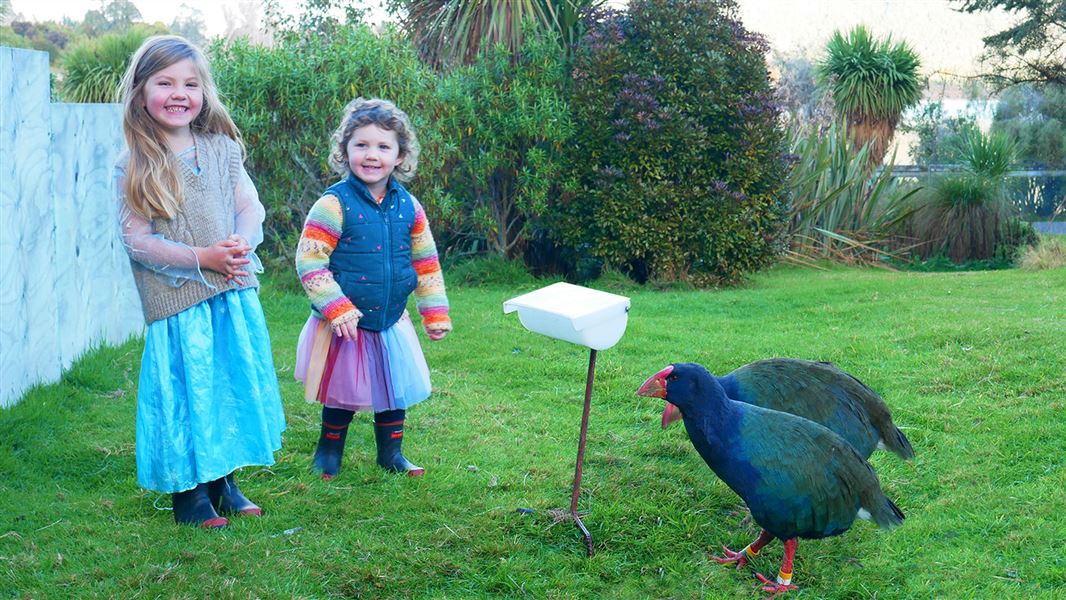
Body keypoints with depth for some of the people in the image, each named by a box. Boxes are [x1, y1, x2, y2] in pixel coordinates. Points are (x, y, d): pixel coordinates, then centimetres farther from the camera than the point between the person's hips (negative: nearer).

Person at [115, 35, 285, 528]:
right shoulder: (133, 169, -6)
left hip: (234, 295, 4)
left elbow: (250, 206, 7)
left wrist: (241, 244, -15)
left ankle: (223, 481, 27)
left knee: (236, 385, 10)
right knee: (187, 389, 0)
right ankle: (189, 492, 16)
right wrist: (201, 258, -18)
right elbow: (137, 241, -10)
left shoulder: (222, 148, 6)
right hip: (177, 302, -4)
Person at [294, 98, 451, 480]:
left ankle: (390, 454, 35)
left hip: (392, 323, 5)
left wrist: (435, 314, 11)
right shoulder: (334, 204, -14)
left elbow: (426, 262, 10)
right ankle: (328, 454, 30)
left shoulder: (408, 206, 1)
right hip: (346, 326, -4)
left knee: (395, 391, 16)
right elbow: (309, 261, -17)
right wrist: (336, 308, -22)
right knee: (342, 395, 8)